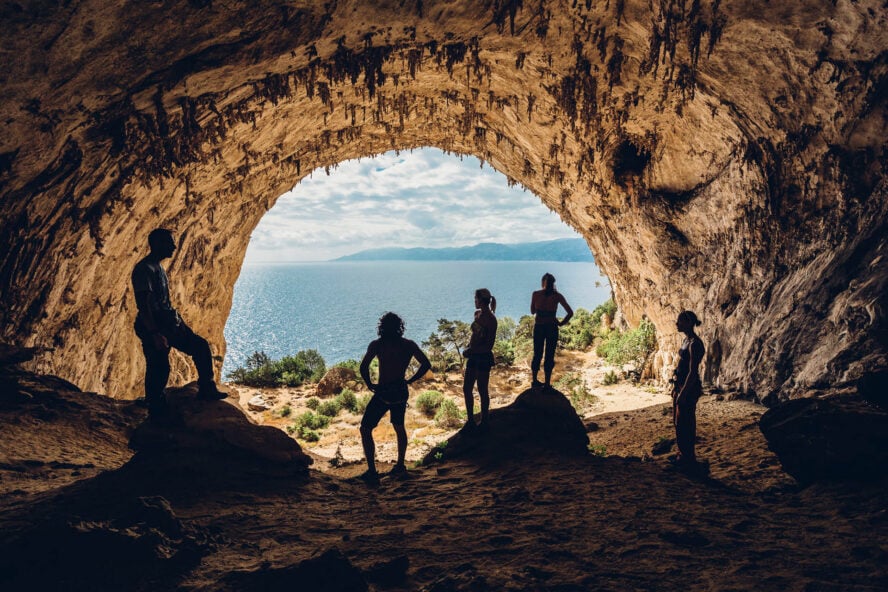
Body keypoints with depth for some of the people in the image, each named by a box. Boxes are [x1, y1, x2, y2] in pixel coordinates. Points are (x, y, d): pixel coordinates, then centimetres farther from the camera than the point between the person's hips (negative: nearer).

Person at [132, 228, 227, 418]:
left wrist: (177, 322, 23)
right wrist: (154, 334, -29)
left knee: (200, 346, 9)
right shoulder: (144, 269, -16)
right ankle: (156, 412, 9)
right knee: (158, 370, -4)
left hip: (169, 324, 10)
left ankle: (206, 389, 15)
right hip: (154, 327, -10)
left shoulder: (158, 267, 15)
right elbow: (143, 304, -24)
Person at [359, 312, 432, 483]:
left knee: (365, 430, 7)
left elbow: (363, 367, -20)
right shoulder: (409, 345, 1)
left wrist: (370, 385, -5)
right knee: (399, 427, 27)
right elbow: (426, 365, 2)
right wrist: (409, 381, 7)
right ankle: (400, 465, 35)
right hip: (401, 392, 5)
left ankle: (372, 471, 3)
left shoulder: (377, 345, -11)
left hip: (383, 393, -5)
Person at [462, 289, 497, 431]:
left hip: (484, 358, -8)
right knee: (466, 388, 12)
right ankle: (470, 420, 26)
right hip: (473, 356, 8)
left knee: (482, 391, 4)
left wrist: (471, 350, -19)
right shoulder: (478, 314, 7)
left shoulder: (490, 319, -18)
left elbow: (489, 345, -18)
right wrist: (469, 348, 4)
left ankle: (484, 423, 20)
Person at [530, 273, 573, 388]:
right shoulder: (557, 296, -4)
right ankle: (547, 384, 7)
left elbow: (532, 311, 8)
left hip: (538, 327, 1)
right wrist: (561, 323, 2)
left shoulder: (536, 294, -3)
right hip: (552, 328, -1)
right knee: (549, 357, 6)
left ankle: (535, 381, 25)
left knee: (537, 355, 17)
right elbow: (570, 312, -8)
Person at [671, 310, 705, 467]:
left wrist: (683, 393, -21)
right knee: (678, 421, 18)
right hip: (680, 385, 10)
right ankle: (683, 454, 30)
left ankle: (688, 458, 11)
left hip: (689, 388, -10)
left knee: (685, 423, -1)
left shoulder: (694, 344, -20)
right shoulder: (686, 340, 10)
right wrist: (676, 388, 19)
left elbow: (693, 372, -22)